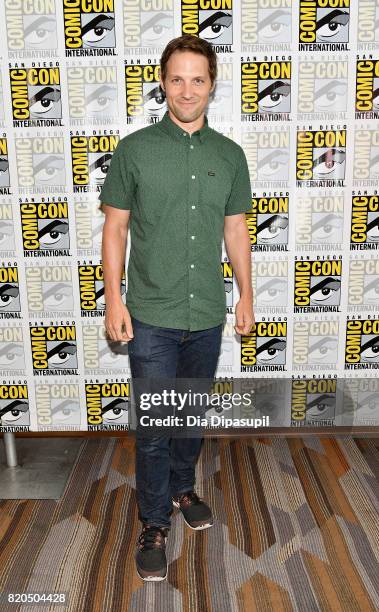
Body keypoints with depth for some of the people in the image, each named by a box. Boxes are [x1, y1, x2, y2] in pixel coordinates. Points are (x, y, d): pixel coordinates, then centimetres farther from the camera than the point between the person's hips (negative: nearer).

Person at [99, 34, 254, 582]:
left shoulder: (230, 155, 5)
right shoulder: (134, 149, -3)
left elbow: (236, 230, 10)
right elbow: (116, 228, -1)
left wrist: (246, 295, 9)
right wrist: (114, 298, -7)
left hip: (208, 316, 3)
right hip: (152, 316, -3)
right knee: (154, 426, 4)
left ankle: (183, 488, 42)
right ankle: (155, 524, 24)